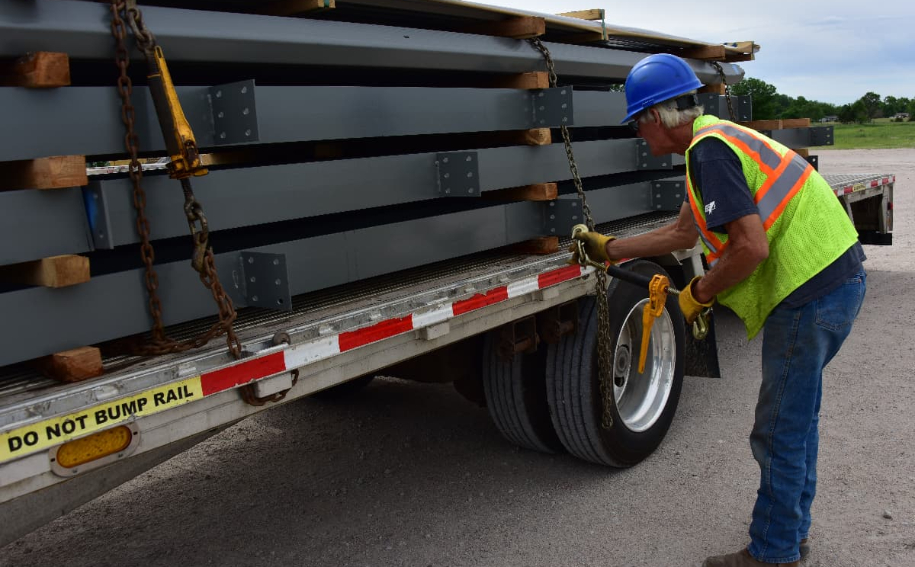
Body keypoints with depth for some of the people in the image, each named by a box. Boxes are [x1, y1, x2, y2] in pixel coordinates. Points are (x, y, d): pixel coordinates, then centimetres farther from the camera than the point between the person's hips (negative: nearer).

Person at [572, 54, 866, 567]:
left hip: (811, 291, -11)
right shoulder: (718, 139, 16)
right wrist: (609, 248, 30)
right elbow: (683, 233, 24)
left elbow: (751, 246, -25)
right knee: (797, 416, 22)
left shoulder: (708, 150, -17)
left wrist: (697, 295, -10)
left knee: (780, 434, 2)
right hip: (839, 276, 11)